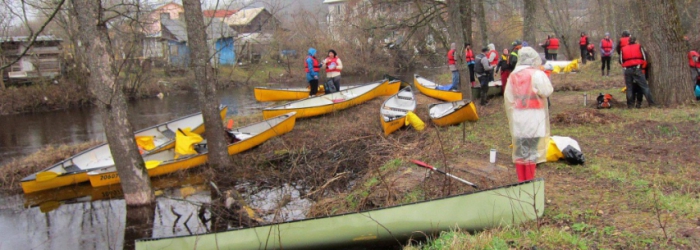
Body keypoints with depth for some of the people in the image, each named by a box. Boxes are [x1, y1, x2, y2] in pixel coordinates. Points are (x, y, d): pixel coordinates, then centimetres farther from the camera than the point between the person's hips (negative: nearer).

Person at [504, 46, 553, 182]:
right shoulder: (537, 74, -12)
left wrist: (512, 115, 13)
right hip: (533, 117, -5)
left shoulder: (513, 75, 5)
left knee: (520, 148, 11)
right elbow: (547, 91, -13)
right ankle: (529, 181, 2)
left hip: (517, 116, 5)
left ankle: (521, 180, 18)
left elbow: (508, 97, 6)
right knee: (531, 149, 0)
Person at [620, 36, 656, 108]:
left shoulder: (623, 49, 12)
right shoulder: (639, 47, 8)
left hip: (627, 70, 2)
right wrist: (642, 65, 20)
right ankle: (651, 103, -1)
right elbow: (644, 57, 6)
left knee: (629, 88, 9)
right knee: (644, 86, 2)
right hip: (637, 69, -2)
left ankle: (630, 105, 7)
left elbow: (621, 61, 10)